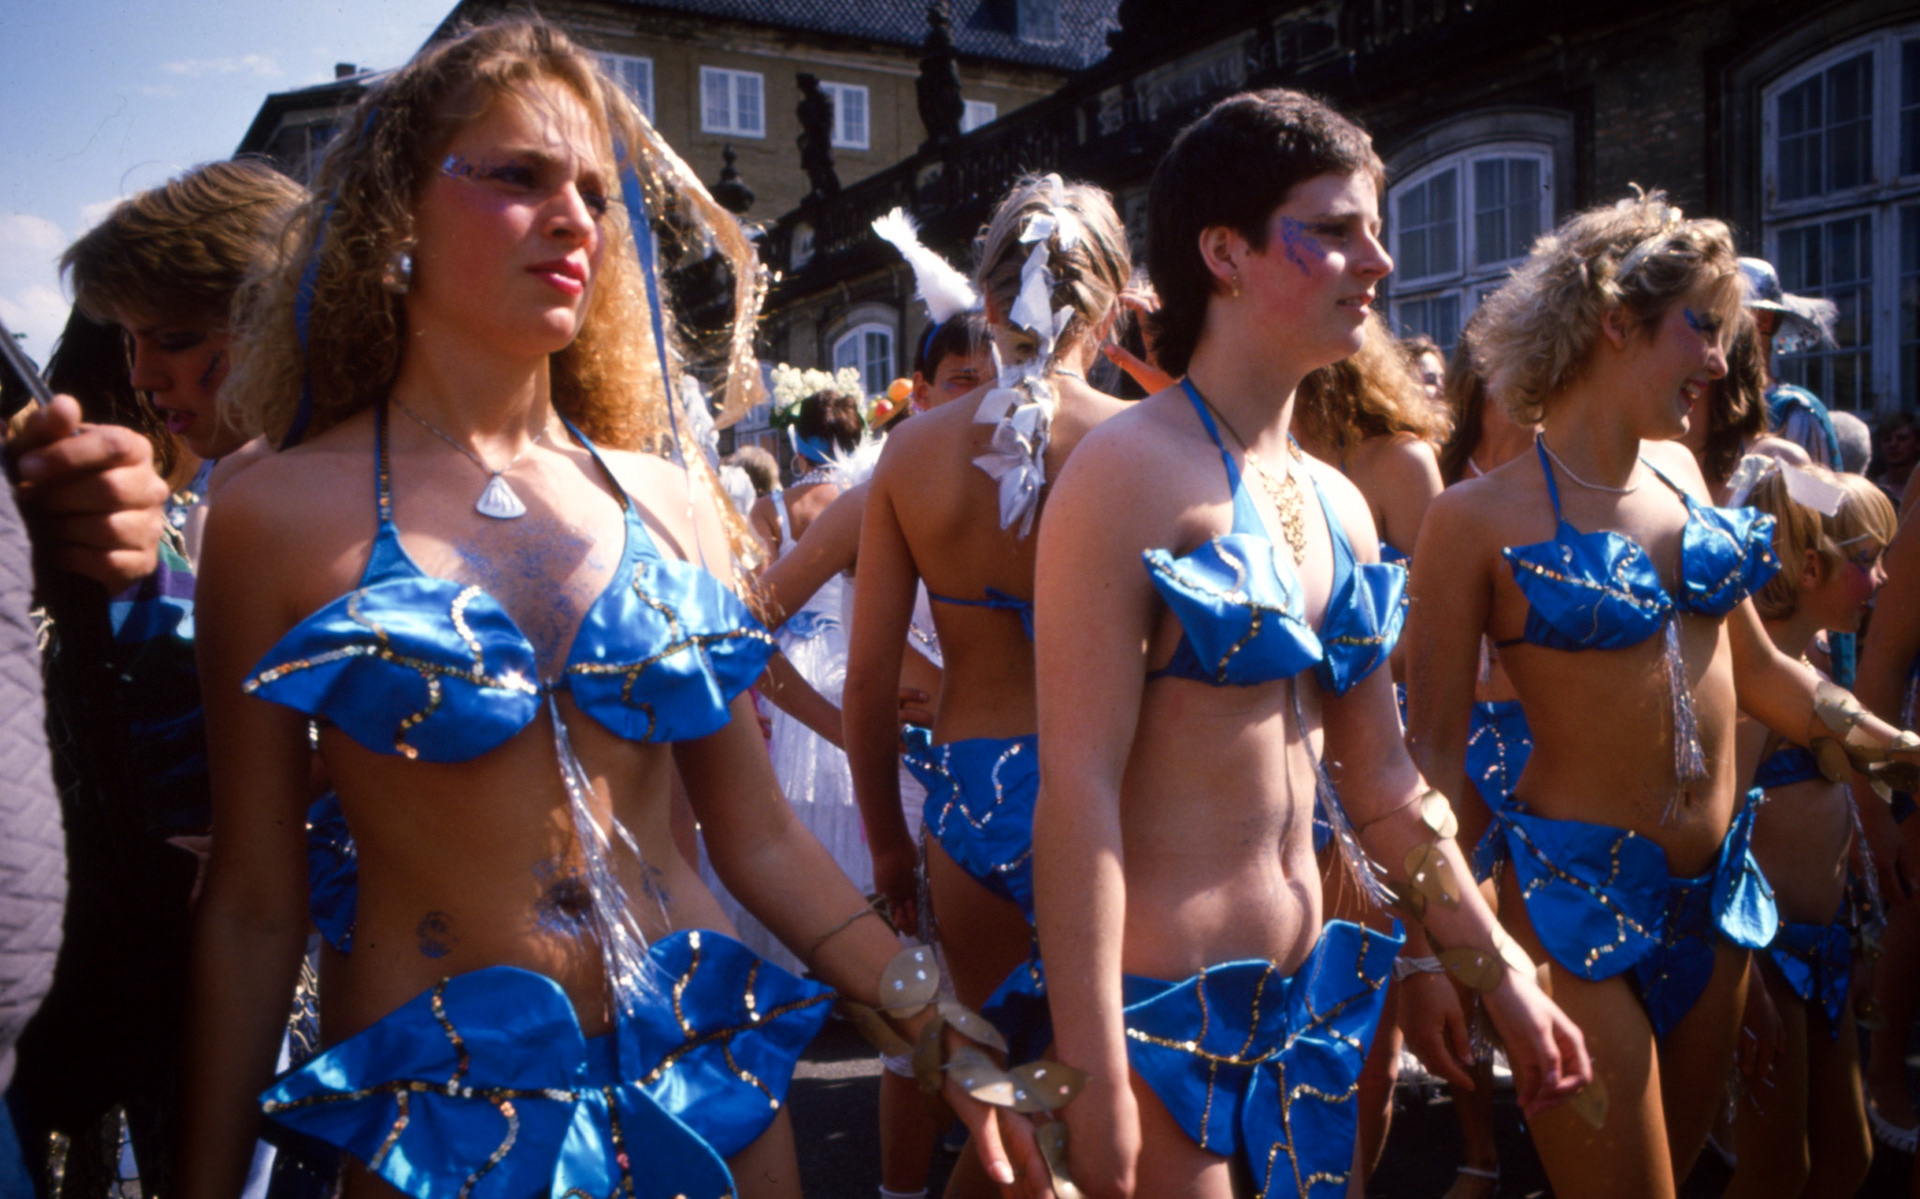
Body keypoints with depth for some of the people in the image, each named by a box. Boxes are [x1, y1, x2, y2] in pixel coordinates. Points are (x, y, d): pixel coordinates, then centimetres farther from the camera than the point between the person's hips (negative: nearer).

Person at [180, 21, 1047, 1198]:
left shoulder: (672, 501, 0)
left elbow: (761, 842, 3)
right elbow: (255, 908, -3)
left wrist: (949, 1033, -3)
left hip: (712, 1070, 4)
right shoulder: (282, 516, -7)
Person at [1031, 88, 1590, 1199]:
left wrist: (1502, 969, 17)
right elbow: (1079, 783, -20)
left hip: (1306, 997, 8)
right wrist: (1095, 1080, -21)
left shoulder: (1339, 503, 8)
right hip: (1162, 1010, -7)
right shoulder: (1135, 470, -15)